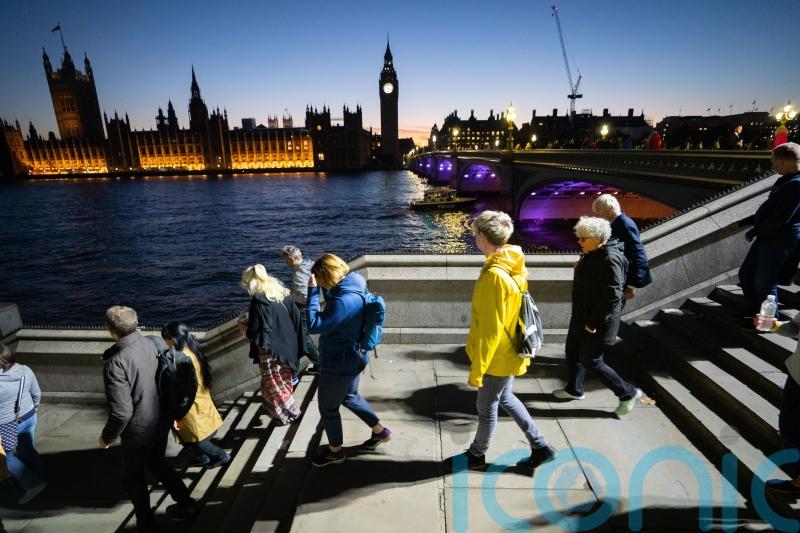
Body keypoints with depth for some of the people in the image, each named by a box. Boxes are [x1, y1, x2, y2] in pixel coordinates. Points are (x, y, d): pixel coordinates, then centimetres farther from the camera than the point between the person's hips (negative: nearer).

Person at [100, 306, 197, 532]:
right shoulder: (152, 344, -10)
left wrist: (106, 438, -6)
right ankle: (186, 504, 40)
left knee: (132, 477, 21)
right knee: (157, 462, 29)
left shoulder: (115, 364, -28)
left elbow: (121, 412, -26)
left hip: (139, 431, -6)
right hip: (162, 421, 6)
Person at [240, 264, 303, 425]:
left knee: (273, 385, 12)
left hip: (270, 351, -7)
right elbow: (297, 320, 3)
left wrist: (245, 328, 2)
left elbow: (255, 332, -20)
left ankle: (290, 412, 21)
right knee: (285, 381, 22)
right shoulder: (284, 293, 1)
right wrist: (296, 346, 9)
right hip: (288, 347, 7)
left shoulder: (258, 301, -19)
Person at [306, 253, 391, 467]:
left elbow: (314, 325, -27)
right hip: (352, 358, 10)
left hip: (338, 364, -9)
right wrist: (320, 289, -3)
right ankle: (380, 431, 42)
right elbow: (332, 306, 14)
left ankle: (335, 451, 37)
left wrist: (313, 291, -25)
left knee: (328, 407, 14)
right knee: (350, 397, 30)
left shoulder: (343, 302, -33)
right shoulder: (353, 288, -3)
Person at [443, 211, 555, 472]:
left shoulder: (494, 275, -29)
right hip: (508, 351, 9)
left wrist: (477, 369, -17)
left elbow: (490, 330, -26)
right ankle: (540, 447, 36)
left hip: (497, 356, -9)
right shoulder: (512, 266, 0)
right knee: (505, 398, 25)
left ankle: (476, 455, 36)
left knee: (486, 407, 13)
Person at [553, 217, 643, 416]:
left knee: (591, 361, 3)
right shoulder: (592, 254, 3)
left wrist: (593, 323, -22)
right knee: (573, 351, 19)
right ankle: (574, 389, 39)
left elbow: (612, 297, -26)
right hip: (582, 316, 9)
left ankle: (628, 393, 23)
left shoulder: (609, 260, -25)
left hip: (598, 322, -9)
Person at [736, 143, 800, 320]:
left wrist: (754, 231, -13)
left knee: (763, 283, -5)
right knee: (745, 274, 15)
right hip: (767, 237, 10)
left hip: (781, 241, -10)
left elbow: (781, 219, -24)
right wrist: (742, 223, 22)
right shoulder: (784, 181, 14)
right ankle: (752, 313, 29)